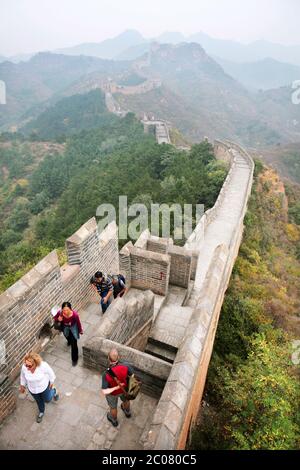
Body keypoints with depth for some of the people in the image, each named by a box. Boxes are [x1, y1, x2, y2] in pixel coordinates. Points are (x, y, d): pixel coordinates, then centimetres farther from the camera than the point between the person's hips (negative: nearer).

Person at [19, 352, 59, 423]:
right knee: (39, 401, 28)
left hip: (44, 387, -2)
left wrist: (51, 382, -4)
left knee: (47, 400, 23)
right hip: (32, 389, 2)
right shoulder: (24, 367, -31)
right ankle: (41, 412, 60)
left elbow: (50, 373, -18)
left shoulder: (43, 366, -39)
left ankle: (53, 391, 56)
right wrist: (22, 386, 7)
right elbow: (23, 376, -7)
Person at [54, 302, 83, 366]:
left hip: (73, 327, -3)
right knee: (67, 337, 33)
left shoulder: (75, 314, -41)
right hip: (65, 327, 3)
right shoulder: (60, 313, -37)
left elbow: (78, 322, -21)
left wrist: (80, 330, -4)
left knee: (73, 343, -1)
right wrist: (58, 319, -39)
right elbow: (55, 319, -14)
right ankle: (69, 341, 72)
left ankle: (74, 359, 24)